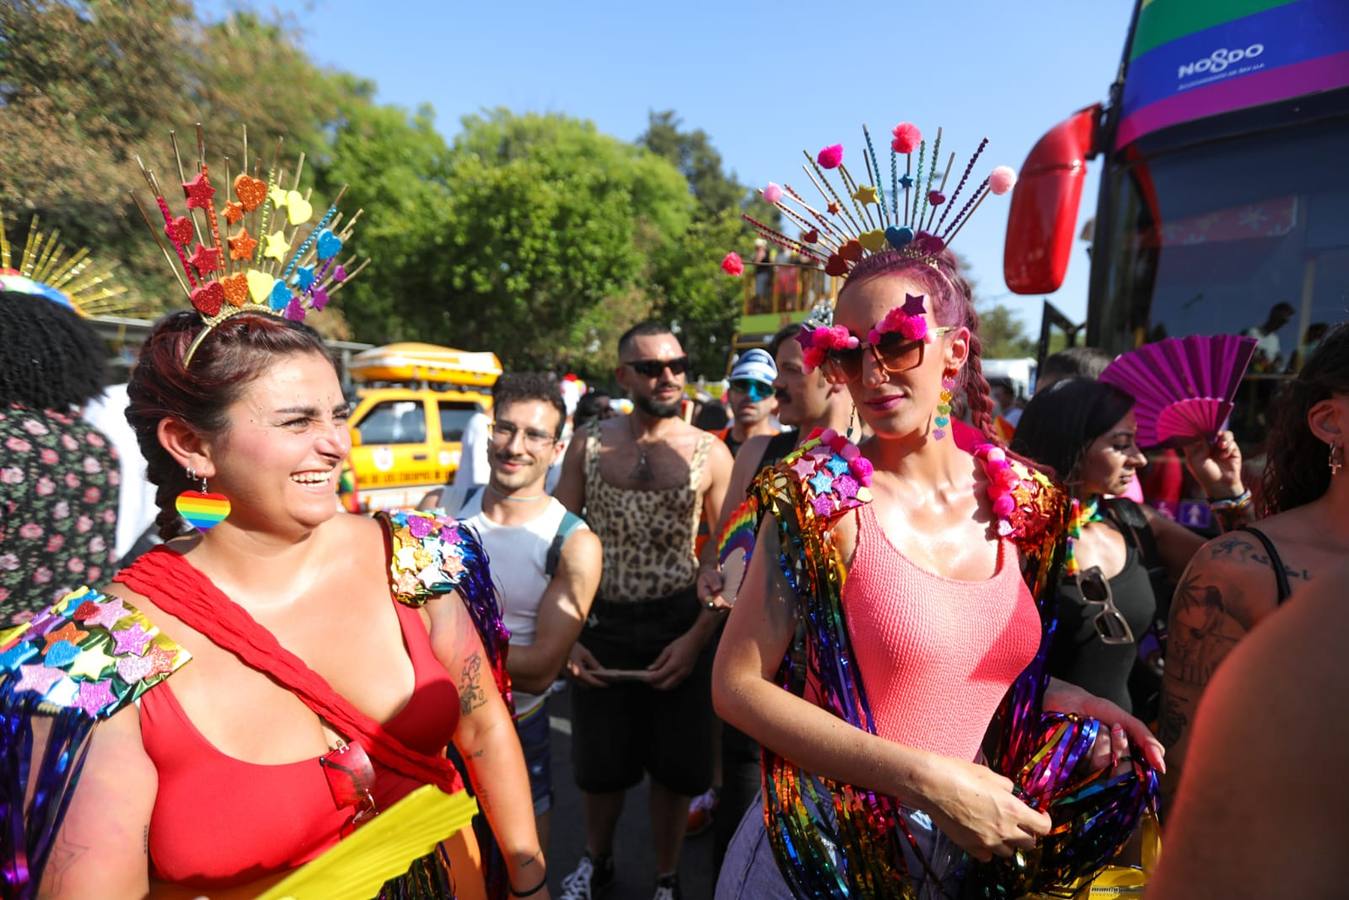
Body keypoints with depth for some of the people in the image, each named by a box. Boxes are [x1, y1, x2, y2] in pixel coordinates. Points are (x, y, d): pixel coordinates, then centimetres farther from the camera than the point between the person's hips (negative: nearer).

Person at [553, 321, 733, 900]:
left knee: (674, 765, 12)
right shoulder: (588, 446, -2)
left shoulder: (708, 454, -7)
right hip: (600, 626, 2)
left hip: (678, 625, -1)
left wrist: (697, 638, -13)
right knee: (599, 761, 17)